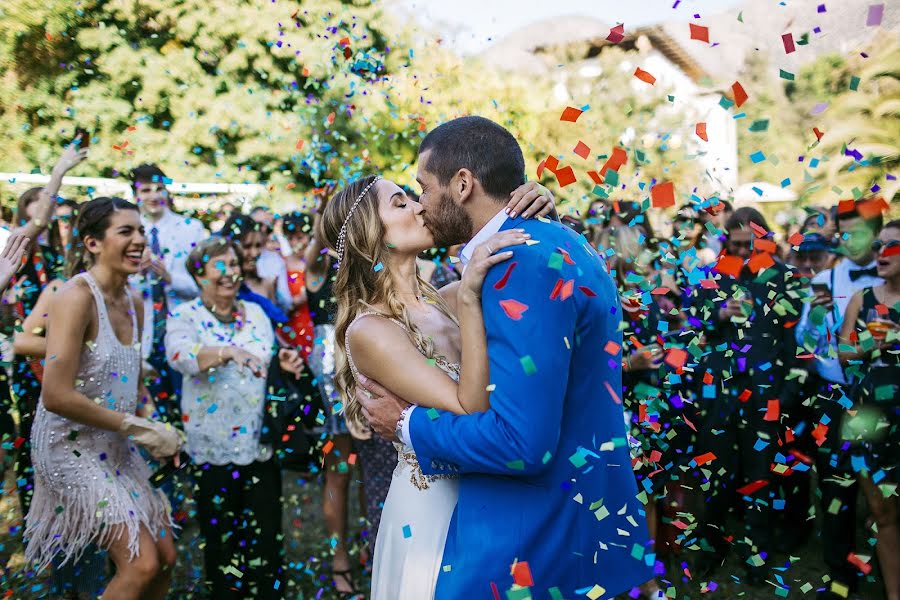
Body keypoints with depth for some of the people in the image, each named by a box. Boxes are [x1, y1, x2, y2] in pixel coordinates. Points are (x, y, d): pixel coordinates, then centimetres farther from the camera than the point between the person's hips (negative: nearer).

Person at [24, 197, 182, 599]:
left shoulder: (134, 302, 6)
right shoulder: (77, 295, -19)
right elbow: (56, 395, -26)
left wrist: (156, 427, -1)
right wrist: (138, 428, -20)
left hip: (116, 447, 8)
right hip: (71, 445, -8)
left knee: (166, 557, 8)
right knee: (142, 564, -13)